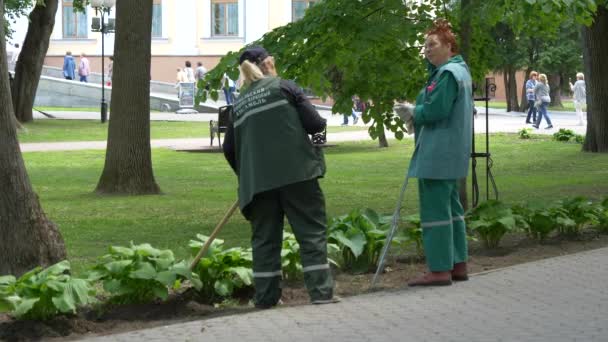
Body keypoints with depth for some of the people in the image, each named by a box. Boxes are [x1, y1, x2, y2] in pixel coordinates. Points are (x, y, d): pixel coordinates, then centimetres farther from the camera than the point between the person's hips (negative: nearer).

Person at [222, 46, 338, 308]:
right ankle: (321, 292, -6)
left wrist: (245, 176, 31)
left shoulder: (240, 104, 15)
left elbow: (229, 149, 18)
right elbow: (315, 124, -4)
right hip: (296, 173, -4)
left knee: (264, 238, 10)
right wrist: (320, 124, 18)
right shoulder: (283, 87, 1)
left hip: (257, 181, 4)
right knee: (312, 231, 0)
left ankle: (265, 298, 10)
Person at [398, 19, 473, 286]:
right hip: (452, 153, 11)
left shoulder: (448, 74, -15)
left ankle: (440, 269, -8)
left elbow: (436, 110, -23)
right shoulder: (459, 70, 18)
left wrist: (413, 113, -5)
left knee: (435, 209, -8)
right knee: (450, 207, 15)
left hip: (437, 154, -11)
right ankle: (457, 264, 20)